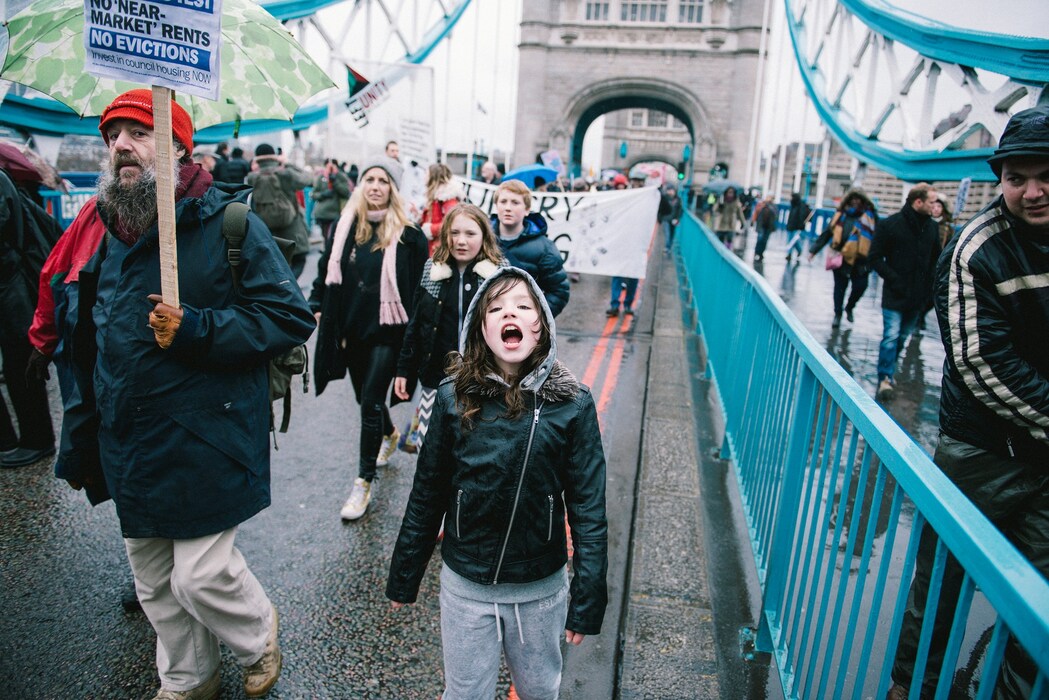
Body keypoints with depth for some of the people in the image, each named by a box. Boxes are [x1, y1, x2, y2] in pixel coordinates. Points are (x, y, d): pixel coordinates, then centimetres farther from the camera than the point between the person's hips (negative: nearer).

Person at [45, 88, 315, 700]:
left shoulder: (227, 224, -10)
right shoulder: (103, 227, 9)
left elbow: (292, 318, -13)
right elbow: (85, 338, 21)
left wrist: (195, 329, -22)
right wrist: (86, 432, 20)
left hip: (204, 440, -6)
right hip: (127, 442, 7)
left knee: (201, 575, -2)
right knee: (154, 582, 18)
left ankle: (258, 633, 32)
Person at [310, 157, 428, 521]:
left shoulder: (408, 235, -7)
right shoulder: (343, 227, 4)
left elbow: (419, 288, -6)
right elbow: (326, 271, 13)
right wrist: (317, 307, 7)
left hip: (387, 331, -5)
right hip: (350, 328, 5)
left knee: (370, 402, -5)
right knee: (365, 397, 19)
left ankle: (365, 481, 8)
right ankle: (389, 434, 51)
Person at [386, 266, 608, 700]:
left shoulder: (572, 404, -14)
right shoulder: (454, 398, -12)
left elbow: (588, 508, -9)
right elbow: (426, 496, -3)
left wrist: (588, 600, -7)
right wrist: (403, 578, 5)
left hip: (542, 589, 0)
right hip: (465, 586, 0)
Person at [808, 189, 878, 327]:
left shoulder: (870, 215, 4)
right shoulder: (841, 215, 6)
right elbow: (827, 233, 8)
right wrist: (814, 249, 6)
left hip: (860, 260, 0)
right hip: (841, 257, 0)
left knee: (860, 286, -2)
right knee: (840, 286, 6)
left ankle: (849, 308, 27)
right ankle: (837, 314, 22)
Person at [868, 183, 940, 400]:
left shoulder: (932, 227, 6)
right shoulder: (890, 225, -8)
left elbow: (936, 260, 15)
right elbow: (875, 258, -6)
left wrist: (929, 287, 3)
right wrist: (894, 279, -14)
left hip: (918, 296, 5)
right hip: (895, 295, -5)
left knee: (903, 337, 13)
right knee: (891, 336, -9)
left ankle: (888, 371, 28)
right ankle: (885, 377, -3)